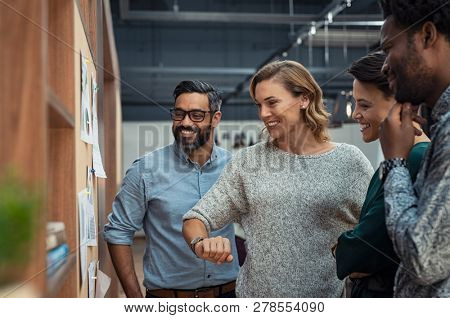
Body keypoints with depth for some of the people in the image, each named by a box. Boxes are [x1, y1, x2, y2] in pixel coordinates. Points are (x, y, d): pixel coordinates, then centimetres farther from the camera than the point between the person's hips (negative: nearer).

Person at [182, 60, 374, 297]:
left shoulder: (348, 161, -6)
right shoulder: (247, 161, -2)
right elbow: (195, 220, -2)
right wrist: (201, 243, -23)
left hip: (327, 296, -1)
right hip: (255, 293, 1)